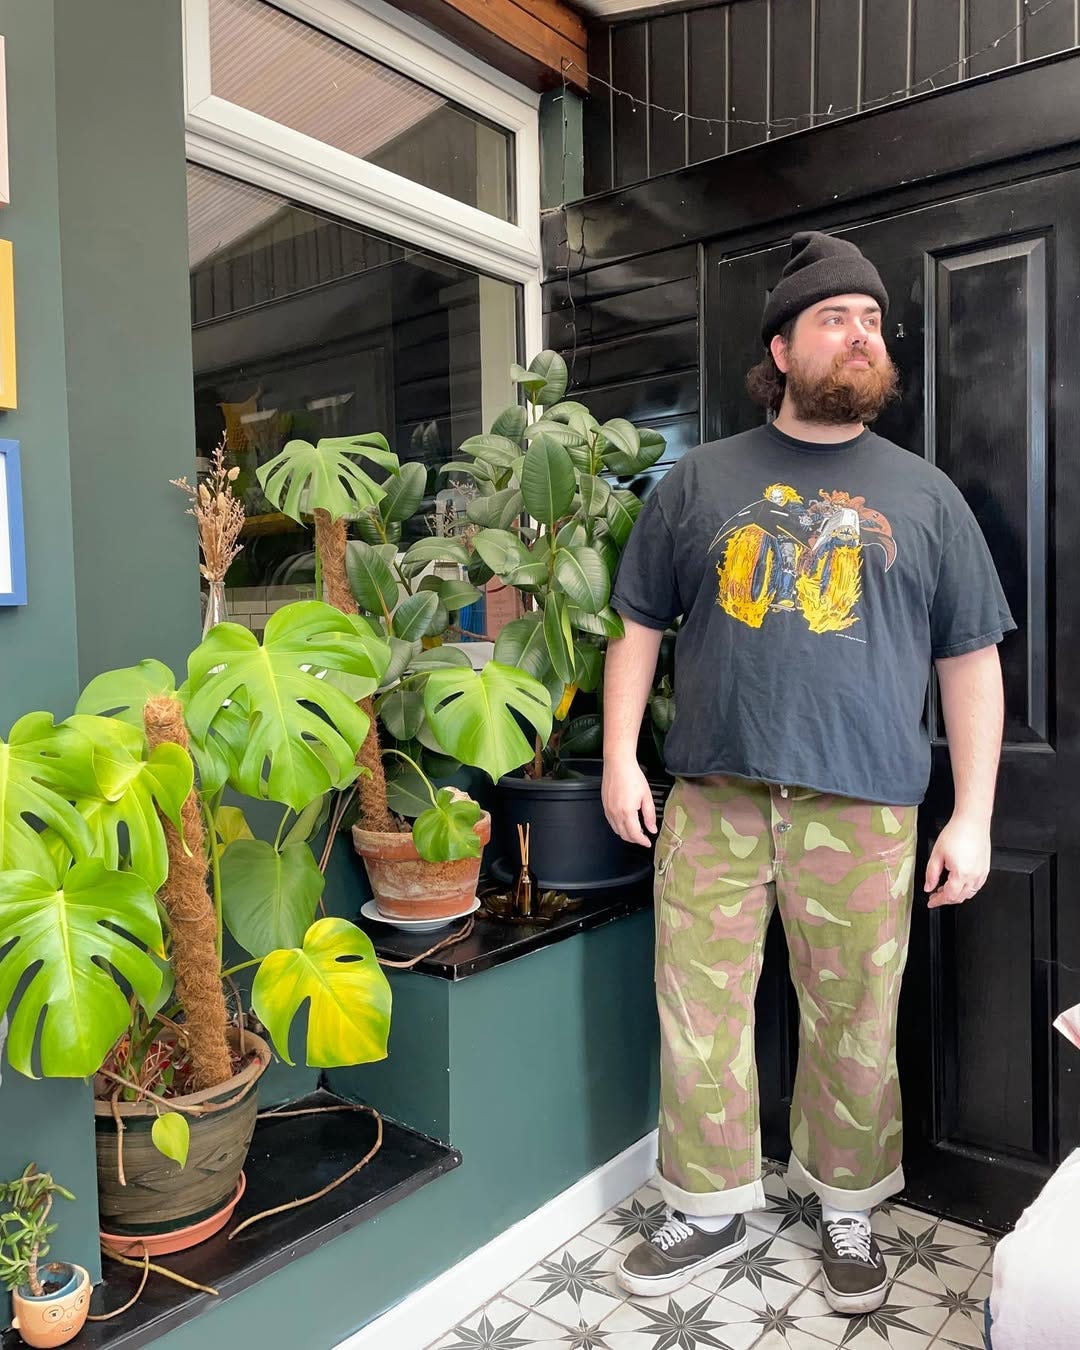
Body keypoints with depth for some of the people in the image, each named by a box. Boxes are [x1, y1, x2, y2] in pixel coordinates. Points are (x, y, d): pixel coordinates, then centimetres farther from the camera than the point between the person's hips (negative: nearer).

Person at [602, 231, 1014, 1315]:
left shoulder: (923, 495, 10)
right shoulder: (699, 480, 10)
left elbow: (969, 659, 9)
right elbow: (640, 626, 11)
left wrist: (972, 817, 2)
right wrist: (619, 758, 1)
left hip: (862, 814, 0)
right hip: (710, 801, 1)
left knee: (855, 1029, 9)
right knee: (698, 1016, 6)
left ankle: (848, 1213, 34)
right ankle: (711, 1214, 28)